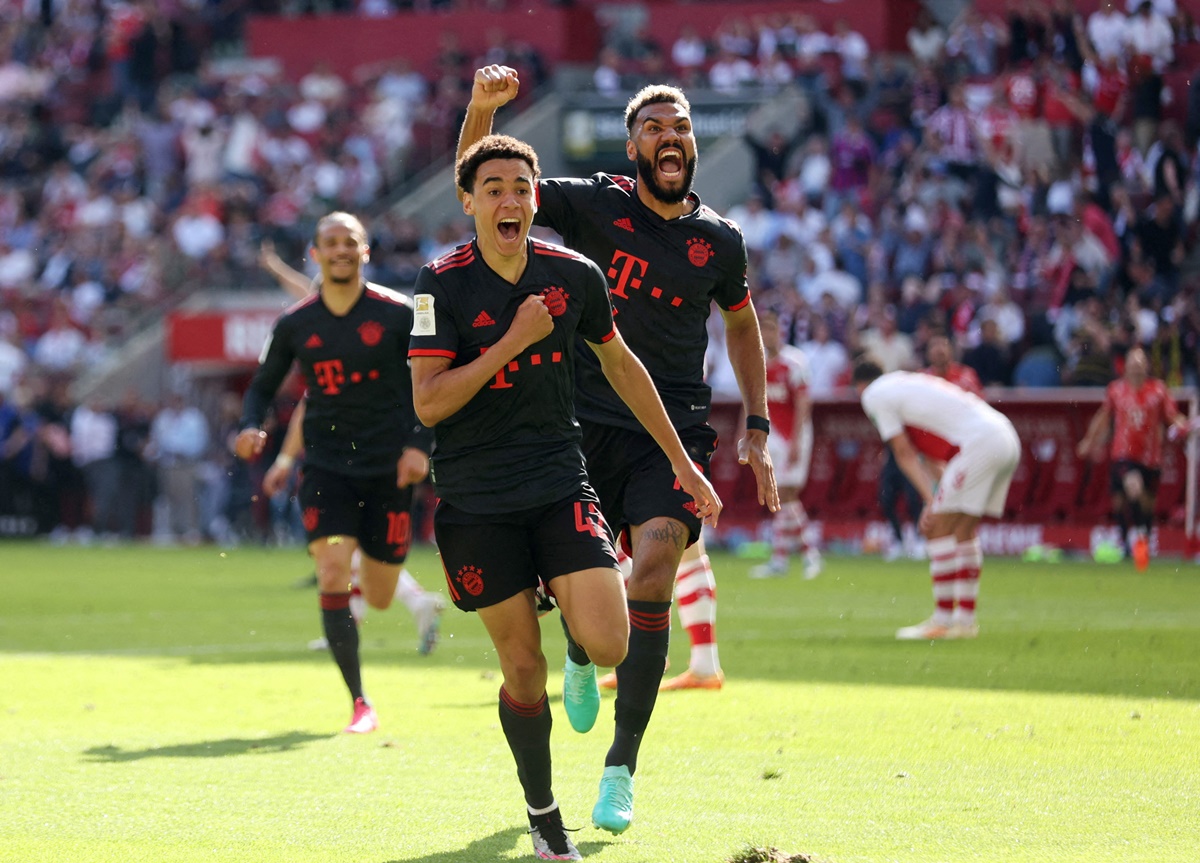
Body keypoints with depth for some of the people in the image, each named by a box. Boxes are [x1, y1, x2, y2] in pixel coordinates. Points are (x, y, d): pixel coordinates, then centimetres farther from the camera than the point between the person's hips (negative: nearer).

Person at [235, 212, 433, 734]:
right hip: (326, 467, 1)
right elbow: (264, 385, 12)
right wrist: (251, 427, -9)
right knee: (332, 578, -18)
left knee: (379, 598, 5)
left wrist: (419, 444, -10)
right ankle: (361, 705, -11)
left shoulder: (398, 314, -5)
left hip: (388, 470, 0)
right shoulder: (295, 325, 0)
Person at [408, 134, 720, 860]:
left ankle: (567, 602, 24)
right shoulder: (443, 284, -9)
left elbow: (620, 364, 16)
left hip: (560, 483, 2)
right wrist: (513, 341, -19)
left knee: (609, 644, -15)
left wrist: (682, 462, 20)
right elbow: (428, 401, -15)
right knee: (522, 666, 1)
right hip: (476, 500, -2)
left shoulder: (574, 276, 0)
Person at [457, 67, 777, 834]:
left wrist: (757, 429, 18)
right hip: (585, 424, 0)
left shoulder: (719, 241, 6)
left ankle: (621, 770, -12)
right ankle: (581, 658, 40)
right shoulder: (591, 205, -1)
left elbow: (742, 322, 23)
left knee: (655, 564, -20)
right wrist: (482, 108, -24)